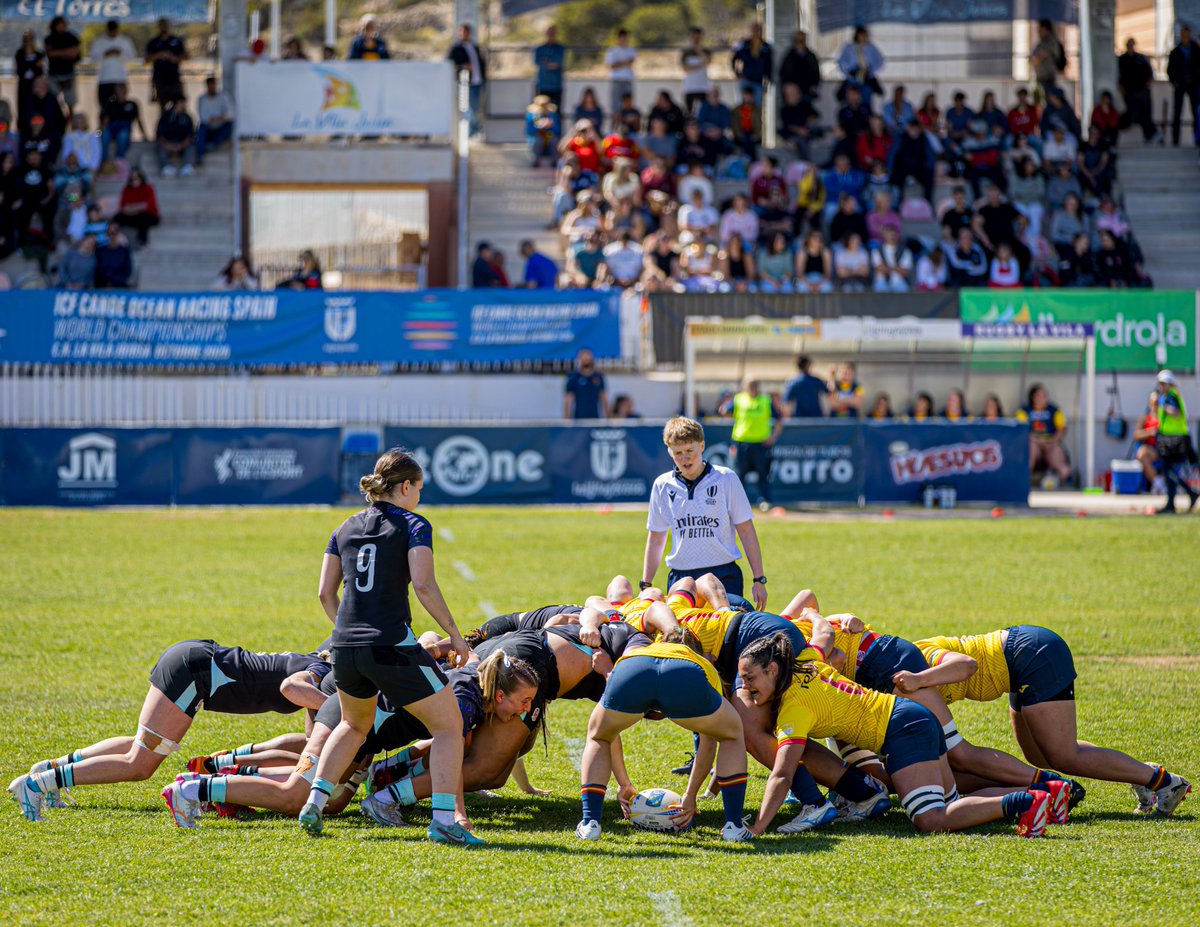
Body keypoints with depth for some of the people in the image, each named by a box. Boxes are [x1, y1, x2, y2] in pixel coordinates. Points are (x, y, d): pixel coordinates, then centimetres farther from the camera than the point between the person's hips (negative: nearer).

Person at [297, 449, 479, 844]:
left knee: (355, 724, 31)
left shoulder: (346, 529, 15)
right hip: (391, 646, -6)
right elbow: (424, 585, -14)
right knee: (448, 725, 5)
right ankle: (445, 818, -8)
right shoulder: (413, 526, -2)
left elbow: (326, 593, 14)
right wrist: (454, 634, -7)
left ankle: (315, 801, 17)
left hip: (345, 647, 6)